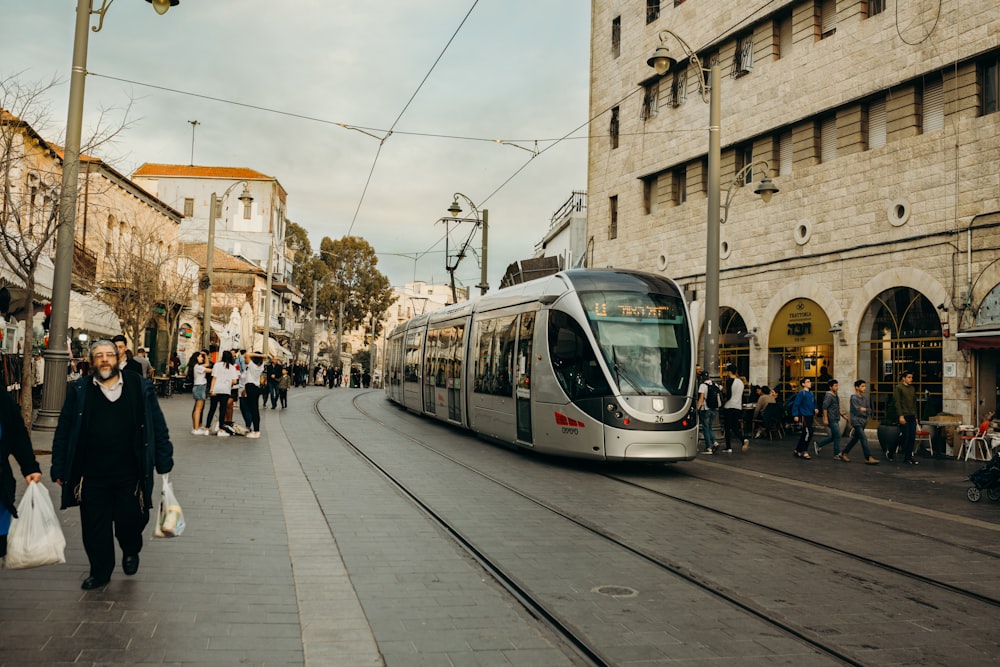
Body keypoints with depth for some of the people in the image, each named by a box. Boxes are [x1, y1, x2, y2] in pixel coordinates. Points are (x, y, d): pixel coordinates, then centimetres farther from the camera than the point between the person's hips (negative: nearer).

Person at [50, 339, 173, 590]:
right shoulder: (78, 391, 3)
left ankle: (131, 551, 36)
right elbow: (63, 432, 5)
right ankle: (100, 571, 27)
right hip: (92, 474, 1)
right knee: (95, 527, 9)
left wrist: (164, 463, 0)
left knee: (131, 520, 4)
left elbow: (158, 427, 3)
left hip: (129, 475, -1)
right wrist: (59, 470, 2)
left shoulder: (140, 388, 1)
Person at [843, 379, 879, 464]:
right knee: (864, 438, -12)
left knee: (855, 438, 13)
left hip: (863, 421, 7)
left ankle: (844, 454, 25)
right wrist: (865, 410, -5)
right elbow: (857, 411, -18)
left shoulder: (865, 397, 9)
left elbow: (869, 409, 8)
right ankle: (869, 458, -12)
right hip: (856, 421, -7)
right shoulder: (854, 398, -12)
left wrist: (864, 409, -11)